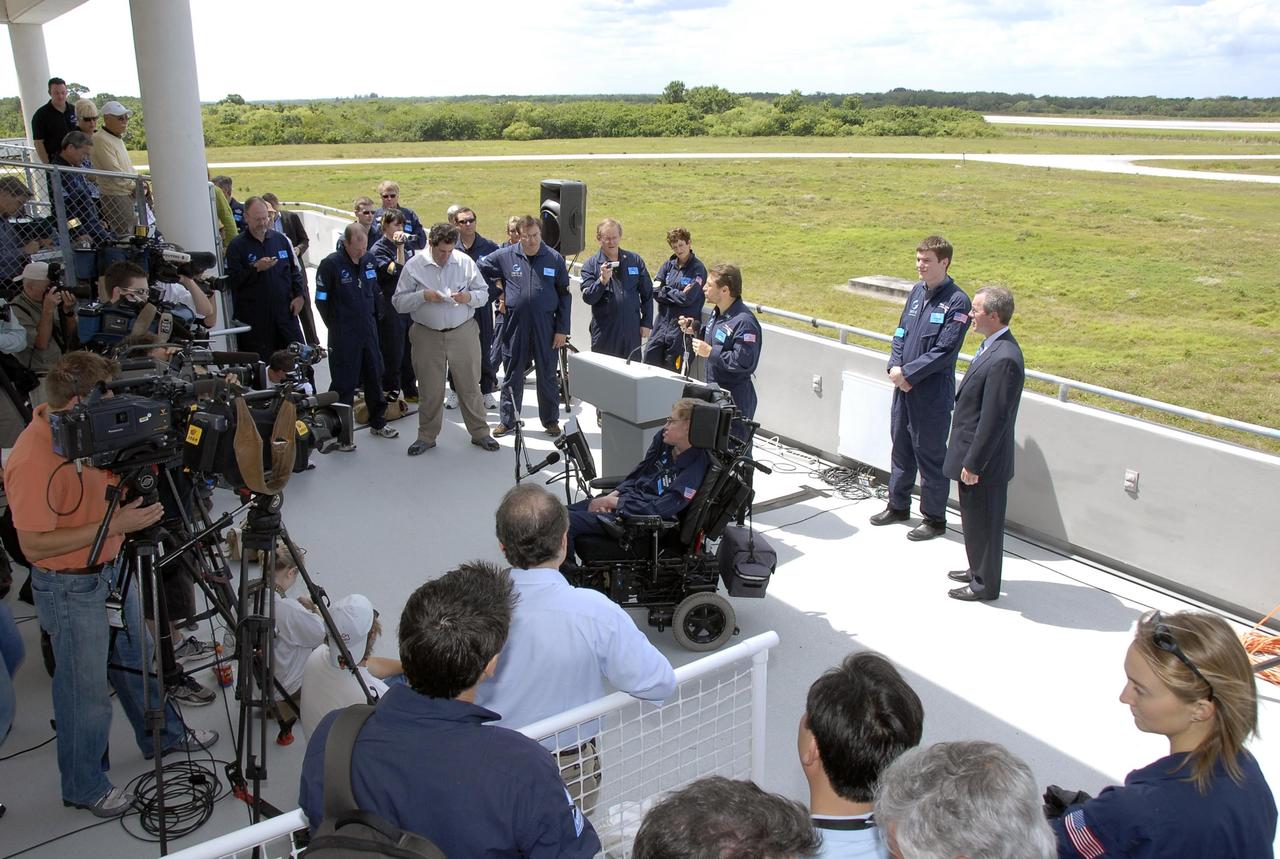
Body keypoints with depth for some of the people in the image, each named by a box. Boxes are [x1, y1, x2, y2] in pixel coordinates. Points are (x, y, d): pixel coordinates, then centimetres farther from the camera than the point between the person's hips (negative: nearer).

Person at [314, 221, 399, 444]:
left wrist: (374, 318, 11)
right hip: (344, 336, -6)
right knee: (344, 383, 0)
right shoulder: (330, 264, -14)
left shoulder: (368, 260, 4)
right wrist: (336, 327, -3)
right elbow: (321, 300, -8)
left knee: (375, 377, 14)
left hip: (369, 331, 6)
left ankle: (378, 423, 28)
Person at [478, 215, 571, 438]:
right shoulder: (505, 256, 0)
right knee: (512, 375, 10)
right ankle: (508, 421, 21)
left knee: (547, 375, 7)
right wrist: (497, 294, 6)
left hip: (545, 326, 0)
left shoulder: (555, 259, 0)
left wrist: (562, 329, -2)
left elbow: (564, 296, 2)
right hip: (514, 325, 1)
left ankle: (551, 420, 21)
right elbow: (481, 270, 13)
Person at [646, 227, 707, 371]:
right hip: (662, 322, 5)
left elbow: (687, 299, -17)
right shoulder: (669, 264, 8)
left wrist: (666, 291, -5)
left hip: (682, 327, -5)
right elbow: (655, 291, 0)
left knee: (673, 370, 2)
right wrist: (677, 294, -8)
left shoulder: (698, 268, -8)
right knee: (649, 362, 4)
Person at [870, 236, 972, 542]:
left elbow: (945, 351, -18)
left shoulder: (957, 301, -14)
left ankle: (934, 518, 18)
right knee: (900, 445, 18)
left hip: (933, 393, -7)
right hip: (903, 387, 7)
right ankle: (898, 505, 35)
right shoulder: (917, 291, 6)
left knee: (930, 454, 3)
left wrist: (907, 373, -17)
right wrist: (894, 367, -5)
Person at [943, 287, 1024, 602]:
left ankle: (985, 584, 22)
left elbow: (994, 419, -25)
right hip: (973, 453, 10)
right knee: (973, 518, 23)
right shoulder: (993, 347, 6)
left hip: (984, 461, -10)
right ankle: (978, 570, 40)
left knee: (984, 522, 7)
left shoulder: (1004, 359, -26)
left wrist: (973, 463, -20)